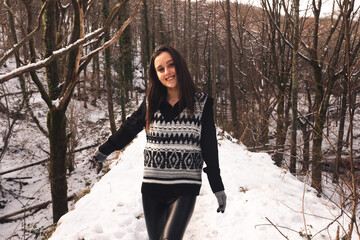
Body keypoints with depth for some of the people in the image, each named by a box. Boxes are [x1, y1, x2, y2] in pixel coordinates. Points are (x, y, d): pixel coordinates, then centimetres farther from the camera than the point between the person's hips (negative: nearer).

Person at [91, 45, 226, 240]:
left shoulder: (201, 103, -1)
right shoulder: (151, 103, 5)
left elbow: (210, 149, 2)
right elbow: (128, 129, 20)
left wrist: (218, 188, 3)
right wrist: (104, 151, 31)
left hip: (185, 189, -3)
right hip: (152, 188, 3)